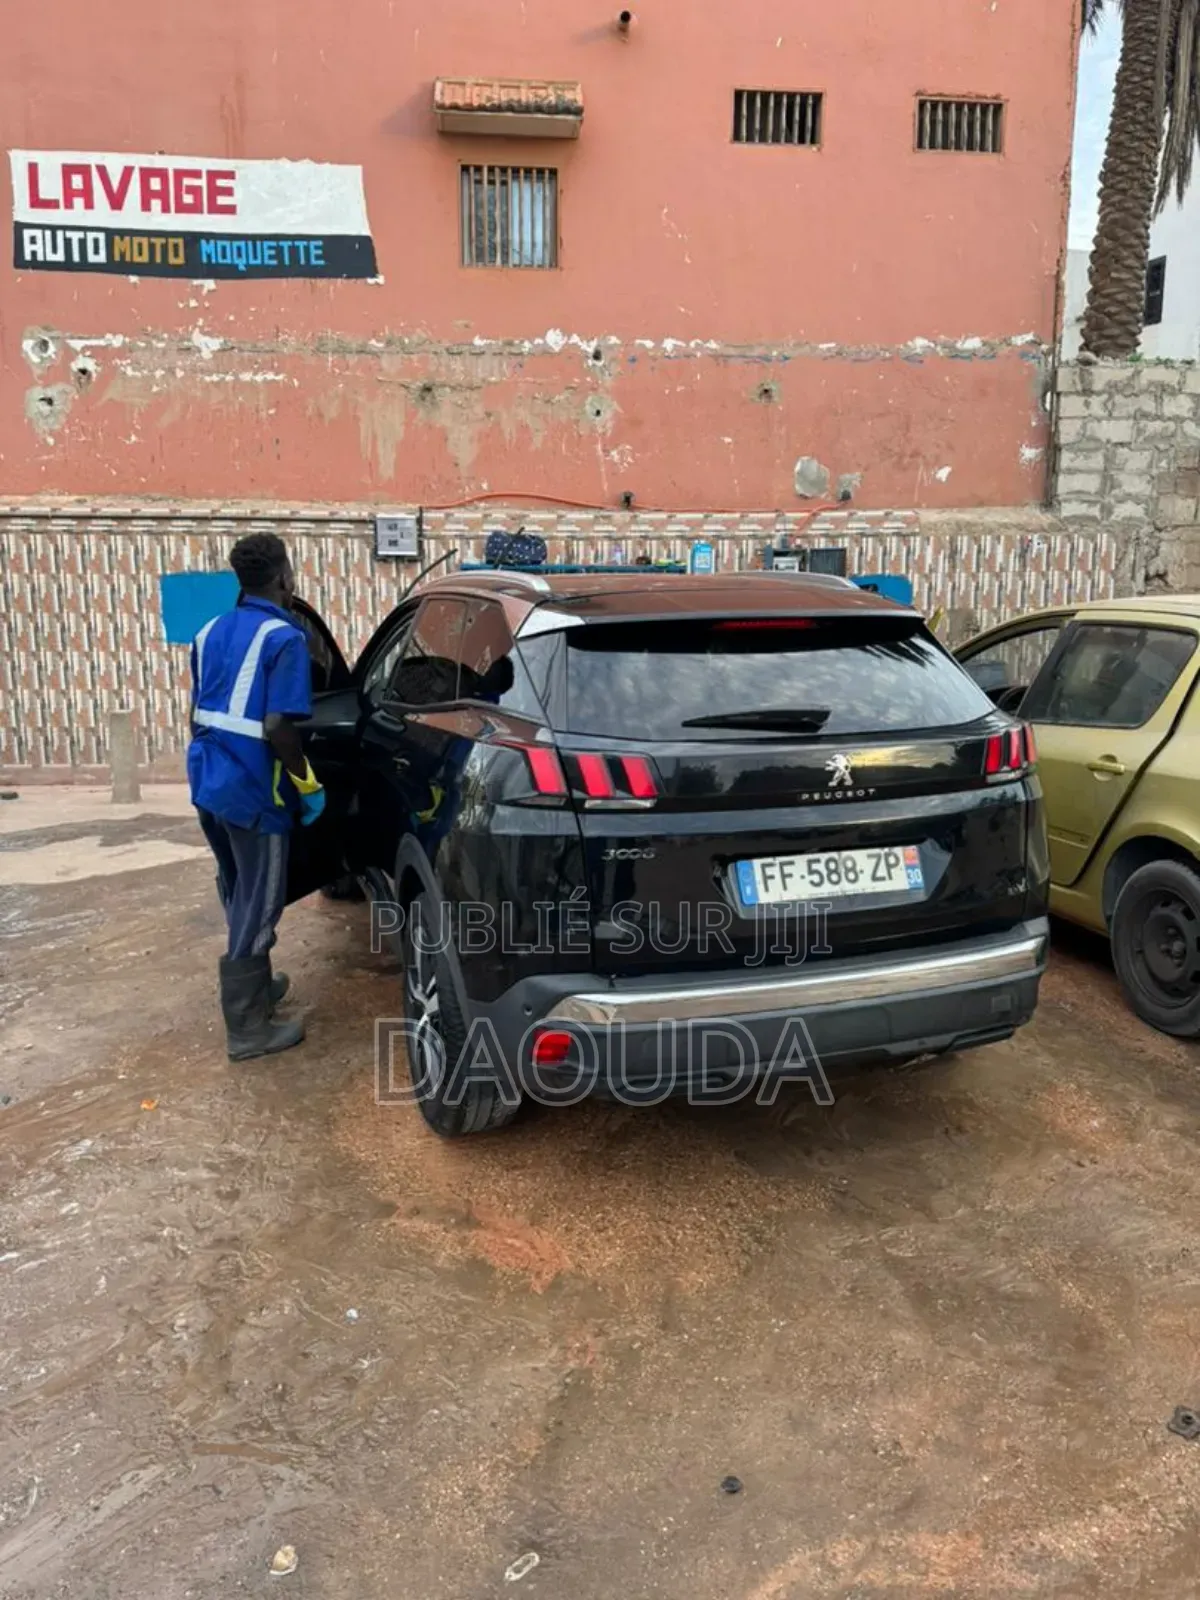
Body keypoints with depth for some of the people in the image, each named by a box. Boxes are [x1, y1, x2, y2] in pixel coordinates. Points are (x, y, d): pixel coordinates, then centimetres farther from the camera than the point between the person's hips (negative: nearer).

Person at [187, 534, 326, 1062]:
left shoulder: (211, 631, 10)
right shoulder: (283, 637, -15)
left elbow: (199, 714, 15)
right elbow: (276, 727, -22)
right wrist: (309, 784, -10)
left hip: (208, 783, 8)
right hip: (253, 791, -8)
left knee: (239, 896, 22)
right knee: (257, 906, 2)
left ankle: (252, 987, 38)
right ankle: (246, 1028, 9)